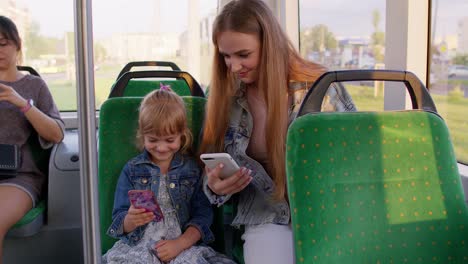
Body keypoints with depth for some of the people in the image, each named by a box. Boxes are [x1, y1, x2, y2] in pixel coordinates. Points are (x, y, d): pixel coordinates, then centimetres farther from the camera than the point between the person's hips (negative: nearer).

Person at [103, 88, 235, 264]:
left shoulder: (192, 169, 8)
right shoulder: (132, 170, 7)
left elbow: (203, 214, 1)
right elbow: (119, 221, 5)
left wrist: (180, 244, -14)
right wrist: (131, 220, -19)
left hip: (184, 245, 0)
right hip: (138, 245, 0)